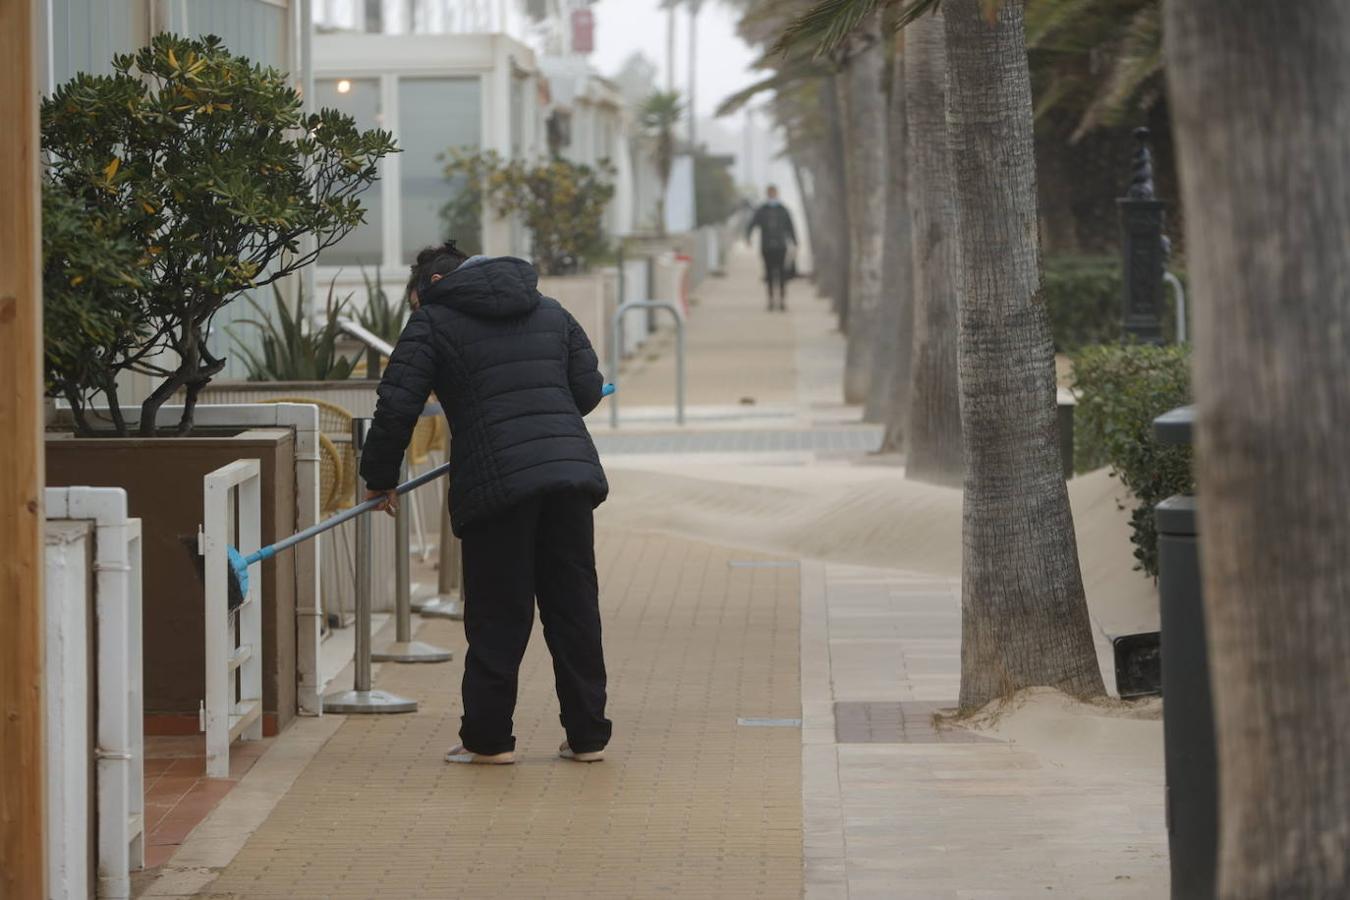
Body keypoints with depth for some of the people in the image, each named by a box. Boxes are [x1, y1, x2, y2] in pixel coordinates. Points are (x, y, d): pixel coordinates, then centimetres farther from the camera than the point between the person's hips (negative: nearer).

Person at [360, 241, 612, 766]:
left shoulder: (433, 322, 6)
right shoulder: (551, 313, 22)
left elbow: (397, 407, -1)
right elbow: (589, 388, 19)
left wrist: (379, 478, 11)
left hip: (497, 482, -5)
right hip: (572, 470, 5)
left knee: (497, 615, 3)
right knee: (575, 609, 9)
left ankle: (488, 738, 7)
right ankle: (587, 736, 12)